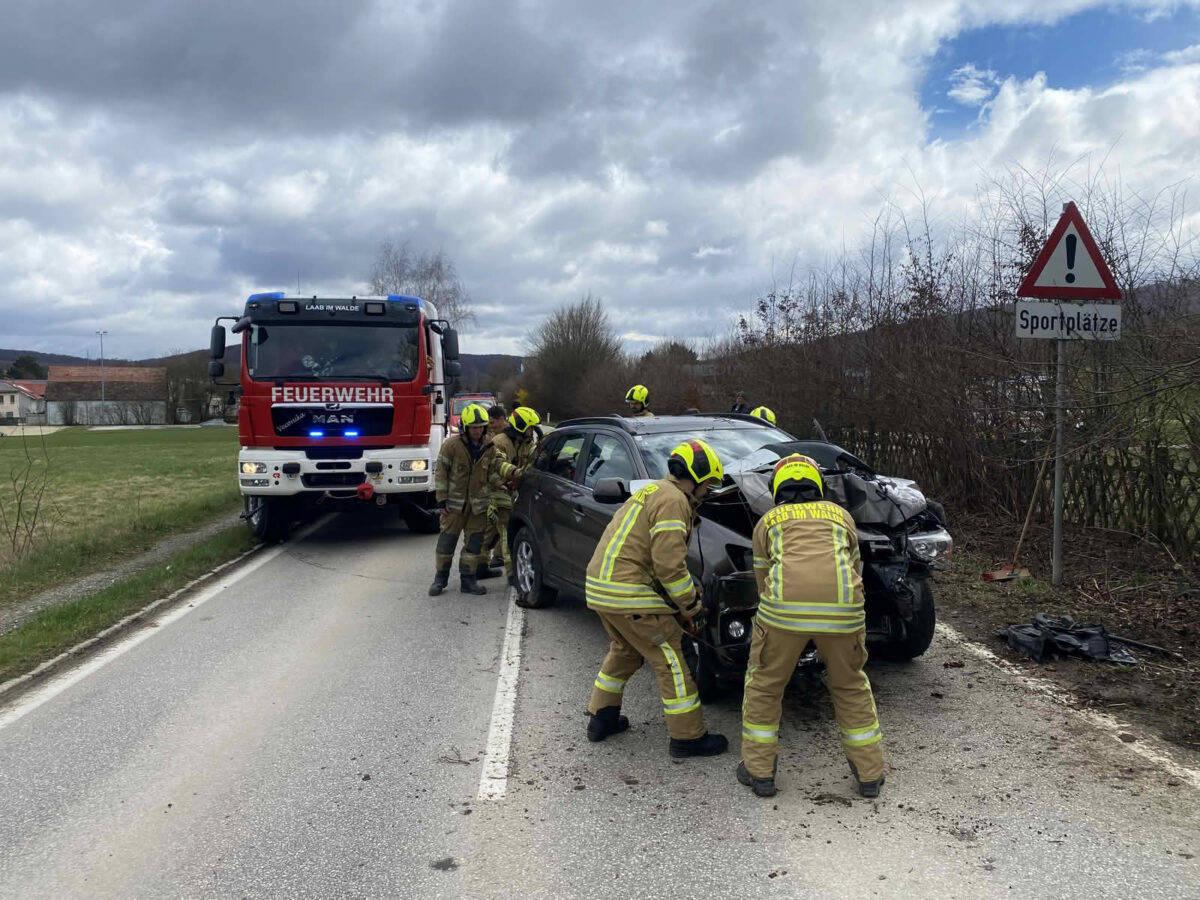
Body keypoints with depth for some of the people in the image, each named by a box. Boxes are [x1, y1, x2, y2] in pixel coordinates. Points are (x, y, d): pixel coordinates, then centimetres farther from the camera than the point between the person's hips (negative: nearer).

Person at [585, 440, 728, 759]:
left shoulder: (653, 491, 21)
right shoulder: (673, 500, -11)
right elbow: (670, 564, -19)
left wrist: (688, 592, 23)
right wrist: (691, 606, -7)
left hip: (601, 587, 10)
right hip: (630, 594, -10)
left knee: (625, 652, 27)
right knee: (670, 660, 1)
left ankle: (601, 718, 34)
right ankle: (688, 737, 9)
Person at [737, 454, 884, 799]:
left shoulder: (767, 521, 25)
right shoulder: (841, 515, 29)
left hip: (785, 603, -2)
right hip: (843, 607, 2)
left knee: (763, 686, 20)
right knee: (851, 687, 25)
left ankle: (759, 771, 24)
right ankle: (870, 774, 30)